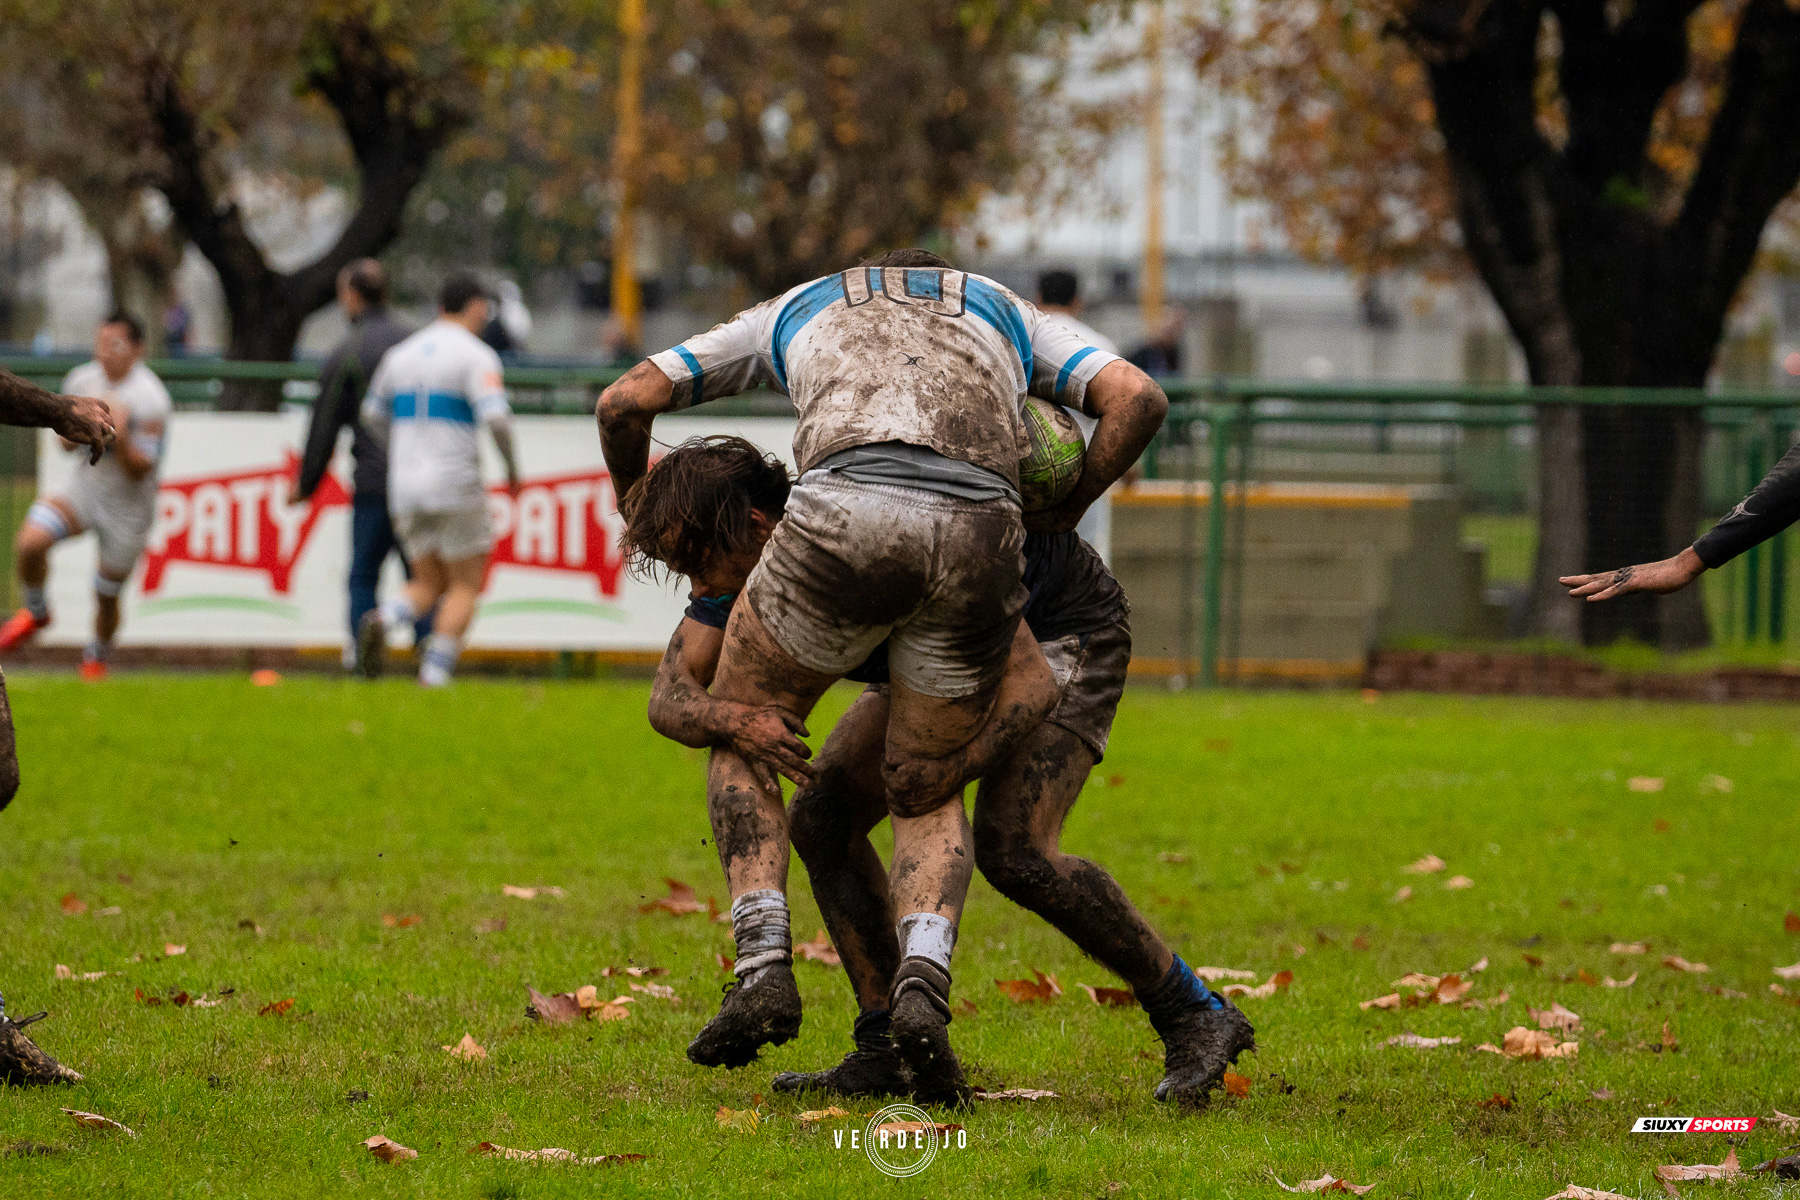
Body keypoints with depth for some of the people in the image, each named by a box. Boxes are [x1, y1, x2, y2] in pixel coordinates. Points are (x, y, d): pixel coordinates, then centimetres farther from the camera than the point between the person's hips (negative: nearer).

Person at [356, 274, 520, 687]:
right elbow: (495, 417, -19)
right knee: (466, 586, 6)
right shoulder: (475, 355, -7)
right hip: (455, 486, -5)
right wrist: (512, 467, -3)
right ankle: (434, 676, -6)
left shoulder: (401, 354, 12)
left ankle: (381, 621, -17)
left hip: (404, 486, 5)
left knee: (429, 586, 13)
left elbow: (373, 415, 21)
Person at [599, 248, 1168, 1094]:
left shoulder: (793, 313, 37)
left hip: (846, 518, -1)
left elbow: (624, 402, 33)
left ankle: (764, 968, 5)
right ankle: (922, 988, -8)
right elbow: (1138, 398, 20)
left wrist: (638, 507, 52)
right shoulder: (1010, 317, 38)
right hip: (979, 537, 1)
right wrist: (1063, 515, 33)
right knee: (924, 797, 21)